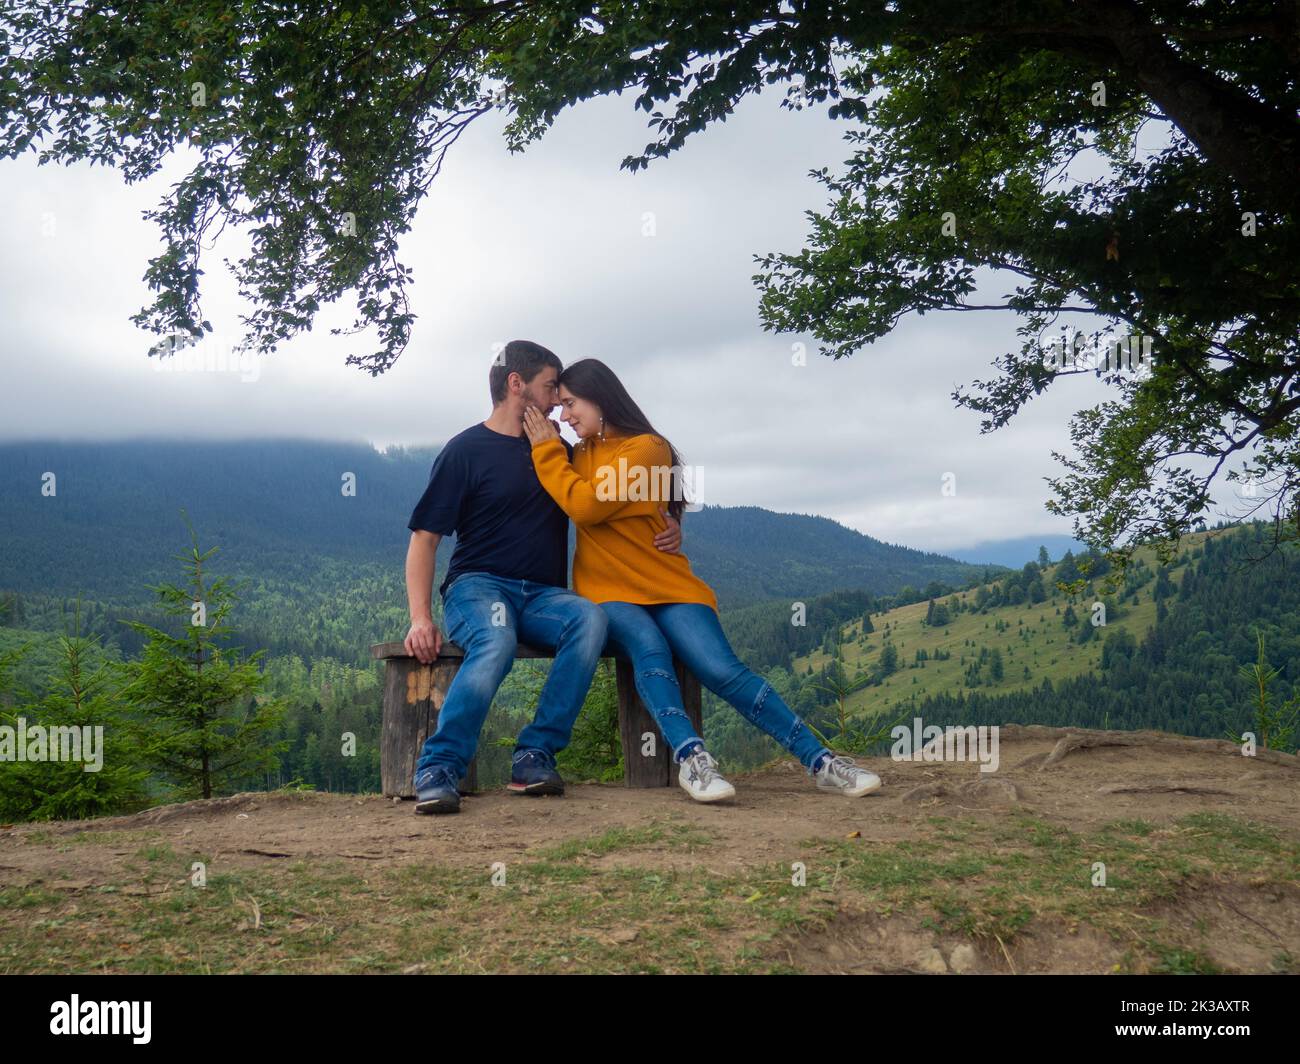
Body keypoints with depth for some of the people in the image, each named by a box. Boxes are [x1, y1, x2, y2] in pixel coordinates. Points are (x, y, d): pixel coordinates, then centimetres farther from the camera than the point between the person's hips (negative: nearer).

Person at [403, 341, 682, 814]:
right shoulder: (466, 450, 2)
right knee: (496, 641, -39)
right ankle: (438, 768, -34)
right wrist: (420, 616, -18)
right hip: (477, 585, -4)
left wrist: (666, 525, 10)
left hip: (543, 595, 4)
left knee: (589, 617, -31)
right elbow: (424, 539, -2)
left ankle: (534, 757, -30)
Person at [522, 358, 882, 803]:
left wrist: (548, 450, -4)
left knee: (723, 669, -23)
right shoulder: (578, 455, 19)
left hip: (667, 586, -3)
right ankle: (690, 758, -43)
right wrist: (549, 447, 6)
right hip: (607, 593, 3)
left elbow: (586, 506, -13)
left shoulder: (647, 448, -4)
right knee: (648, 647, -33)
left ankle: (820, 761, -19)